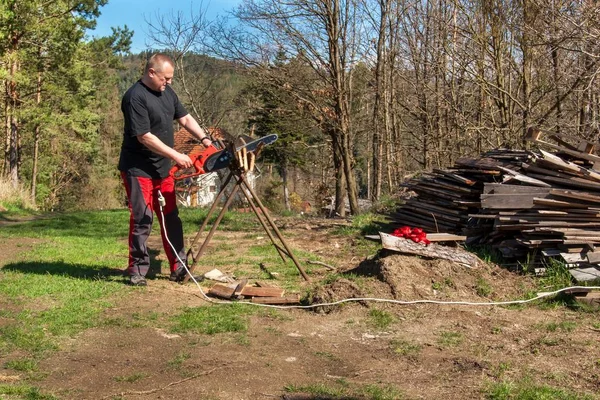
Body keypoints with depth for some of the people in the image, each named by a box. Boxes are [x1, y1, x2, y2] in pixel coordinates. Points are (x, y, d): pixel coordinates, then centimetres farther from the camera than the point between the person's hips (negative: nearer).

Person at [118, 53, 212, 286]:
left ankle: (178, 268, 16)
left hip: (163, 169, 8)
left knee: (171, 218, 9)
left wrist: (204, 139, -2)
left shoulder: (167, 92, 8)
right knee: (142, 219, -5)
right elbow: (145, 137, -22)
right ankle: (137, 271, 7)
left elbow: (185, 119, 14)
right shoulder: (135, 97, -18)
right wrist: (176, 156, -20)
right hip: (138, 169, -8)